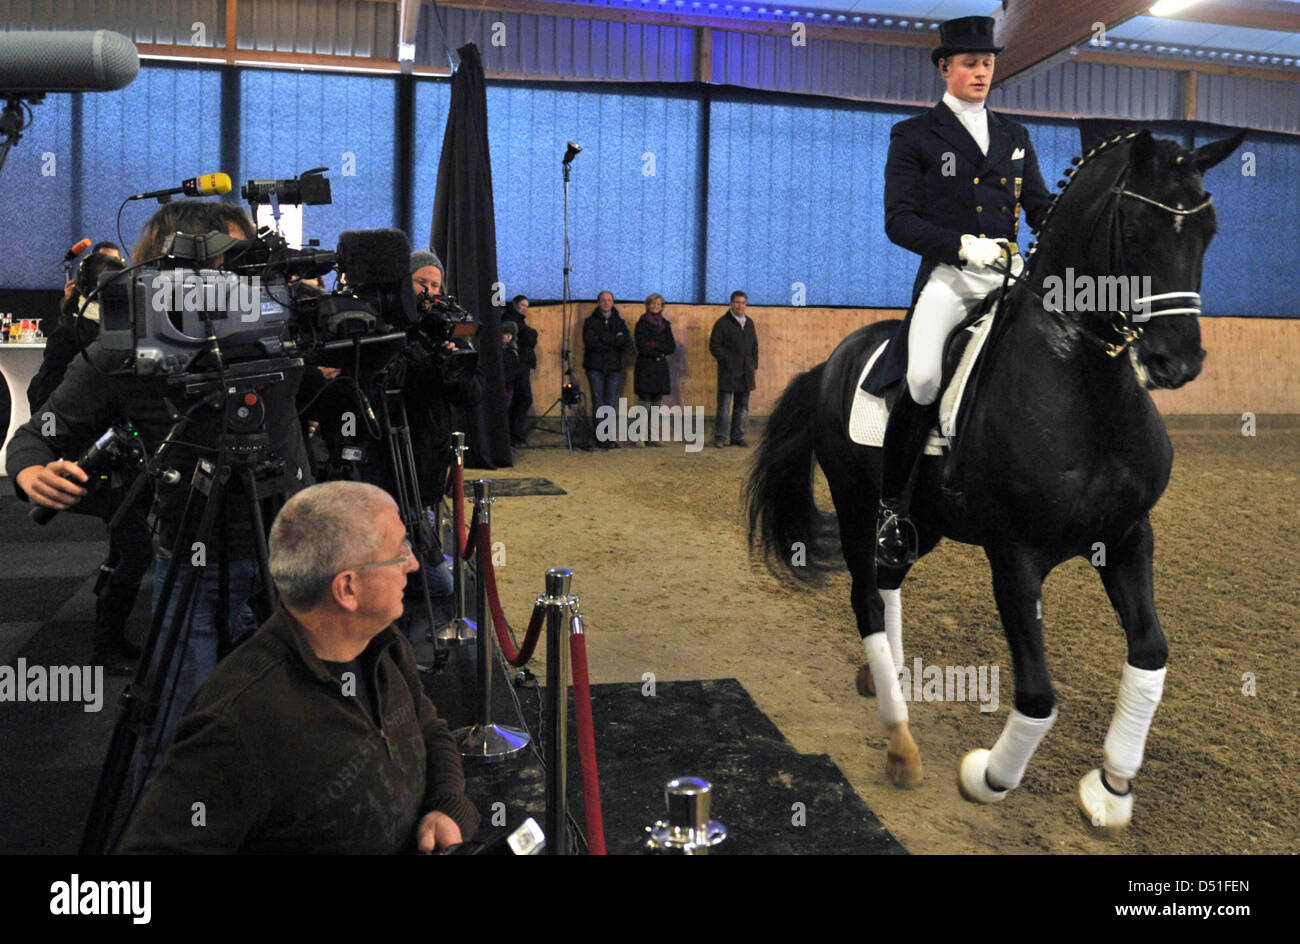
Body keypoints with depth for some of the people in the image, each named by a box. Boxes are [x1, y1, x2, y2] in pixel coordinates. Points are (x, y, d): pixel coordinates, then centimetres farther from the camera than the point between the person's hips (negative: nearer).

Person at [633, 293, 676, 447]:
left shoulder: (666, 325, 14)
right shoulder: (642, 324, 1)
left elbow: (672, 347, 4)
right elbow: (642, 348, -10)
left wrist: (655, 346, -9)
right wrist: (661, 351, -5)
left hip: (661, 368, 5)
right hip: (645, 367, -4)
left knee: (656, 405, 5)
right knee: (644, 404, -7)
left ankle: (654, 438, 8)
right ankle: (642, 437, -6)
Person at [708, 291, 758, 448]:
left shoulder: (749, 323, 15)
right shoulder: (722, 323, -4)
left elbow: (754, 345, 21)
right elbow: (714, 346, -6)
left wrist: (754, 364, 11)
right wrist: (726, 361, -12)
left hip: (746, 373, 6)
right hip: (728, 372, -6)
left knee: (743, 406, 9)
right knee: (724, 407, -5)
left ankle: (738, 437, 16)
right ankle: (720, 438, 1)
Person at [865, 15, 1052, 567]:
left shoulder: (1014, 136, 21)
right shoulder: (914, 136, 6)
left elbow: (1040, 206, 21)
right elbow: (899, 221, -3)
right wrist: (964, 245, -17)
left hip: (1011, 274, 5)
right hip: (947, 277, -5)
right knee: (923, 379, -28)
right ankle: (892, 508, -11)